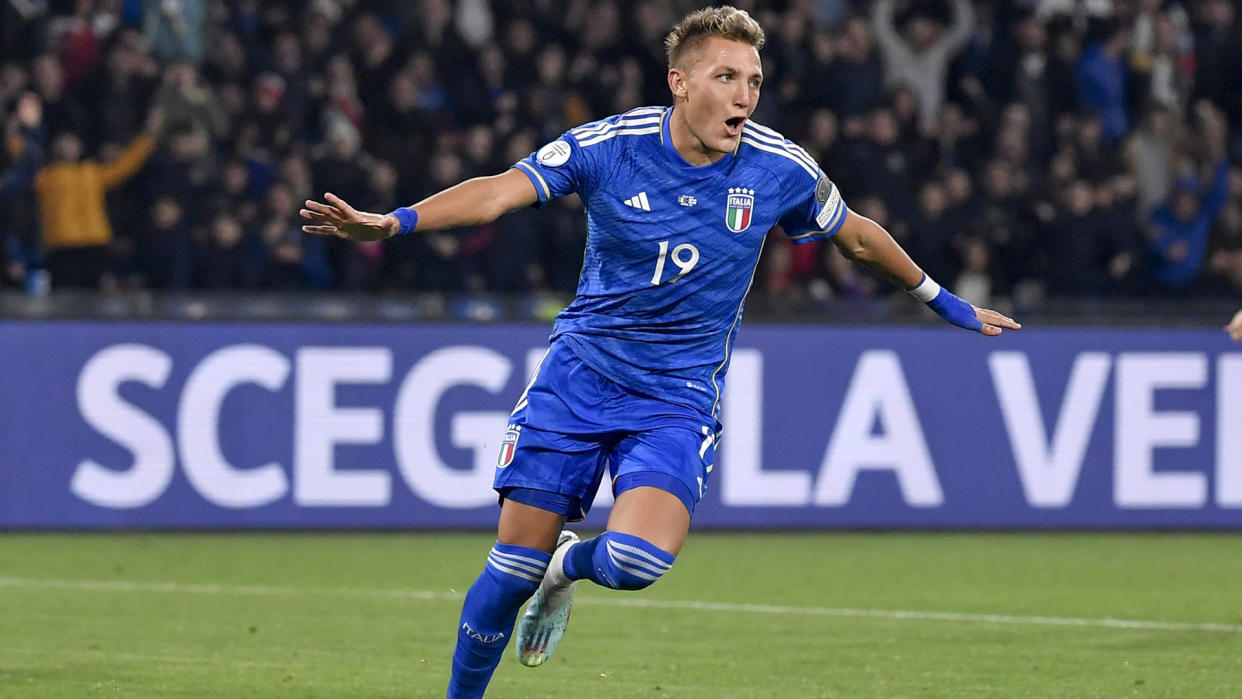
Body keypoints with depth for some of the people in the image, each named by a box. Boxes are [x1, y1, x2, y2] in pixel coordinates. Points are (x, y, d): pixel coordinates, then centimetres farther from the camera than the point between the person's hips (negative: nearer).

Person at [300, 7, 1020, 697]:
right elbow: (498, 192, -14)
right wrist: (391, 222, -28)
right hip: (578, 375, 0)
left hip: (680, 398, 0)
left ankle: (570, 567, 12)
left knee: (636, 560, -24)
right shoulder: (609, 145, -12)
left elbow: (858, 235, 11)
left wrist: (941, 300, 21)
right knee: (513, 567, -3)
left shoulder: (782, 170, -7)